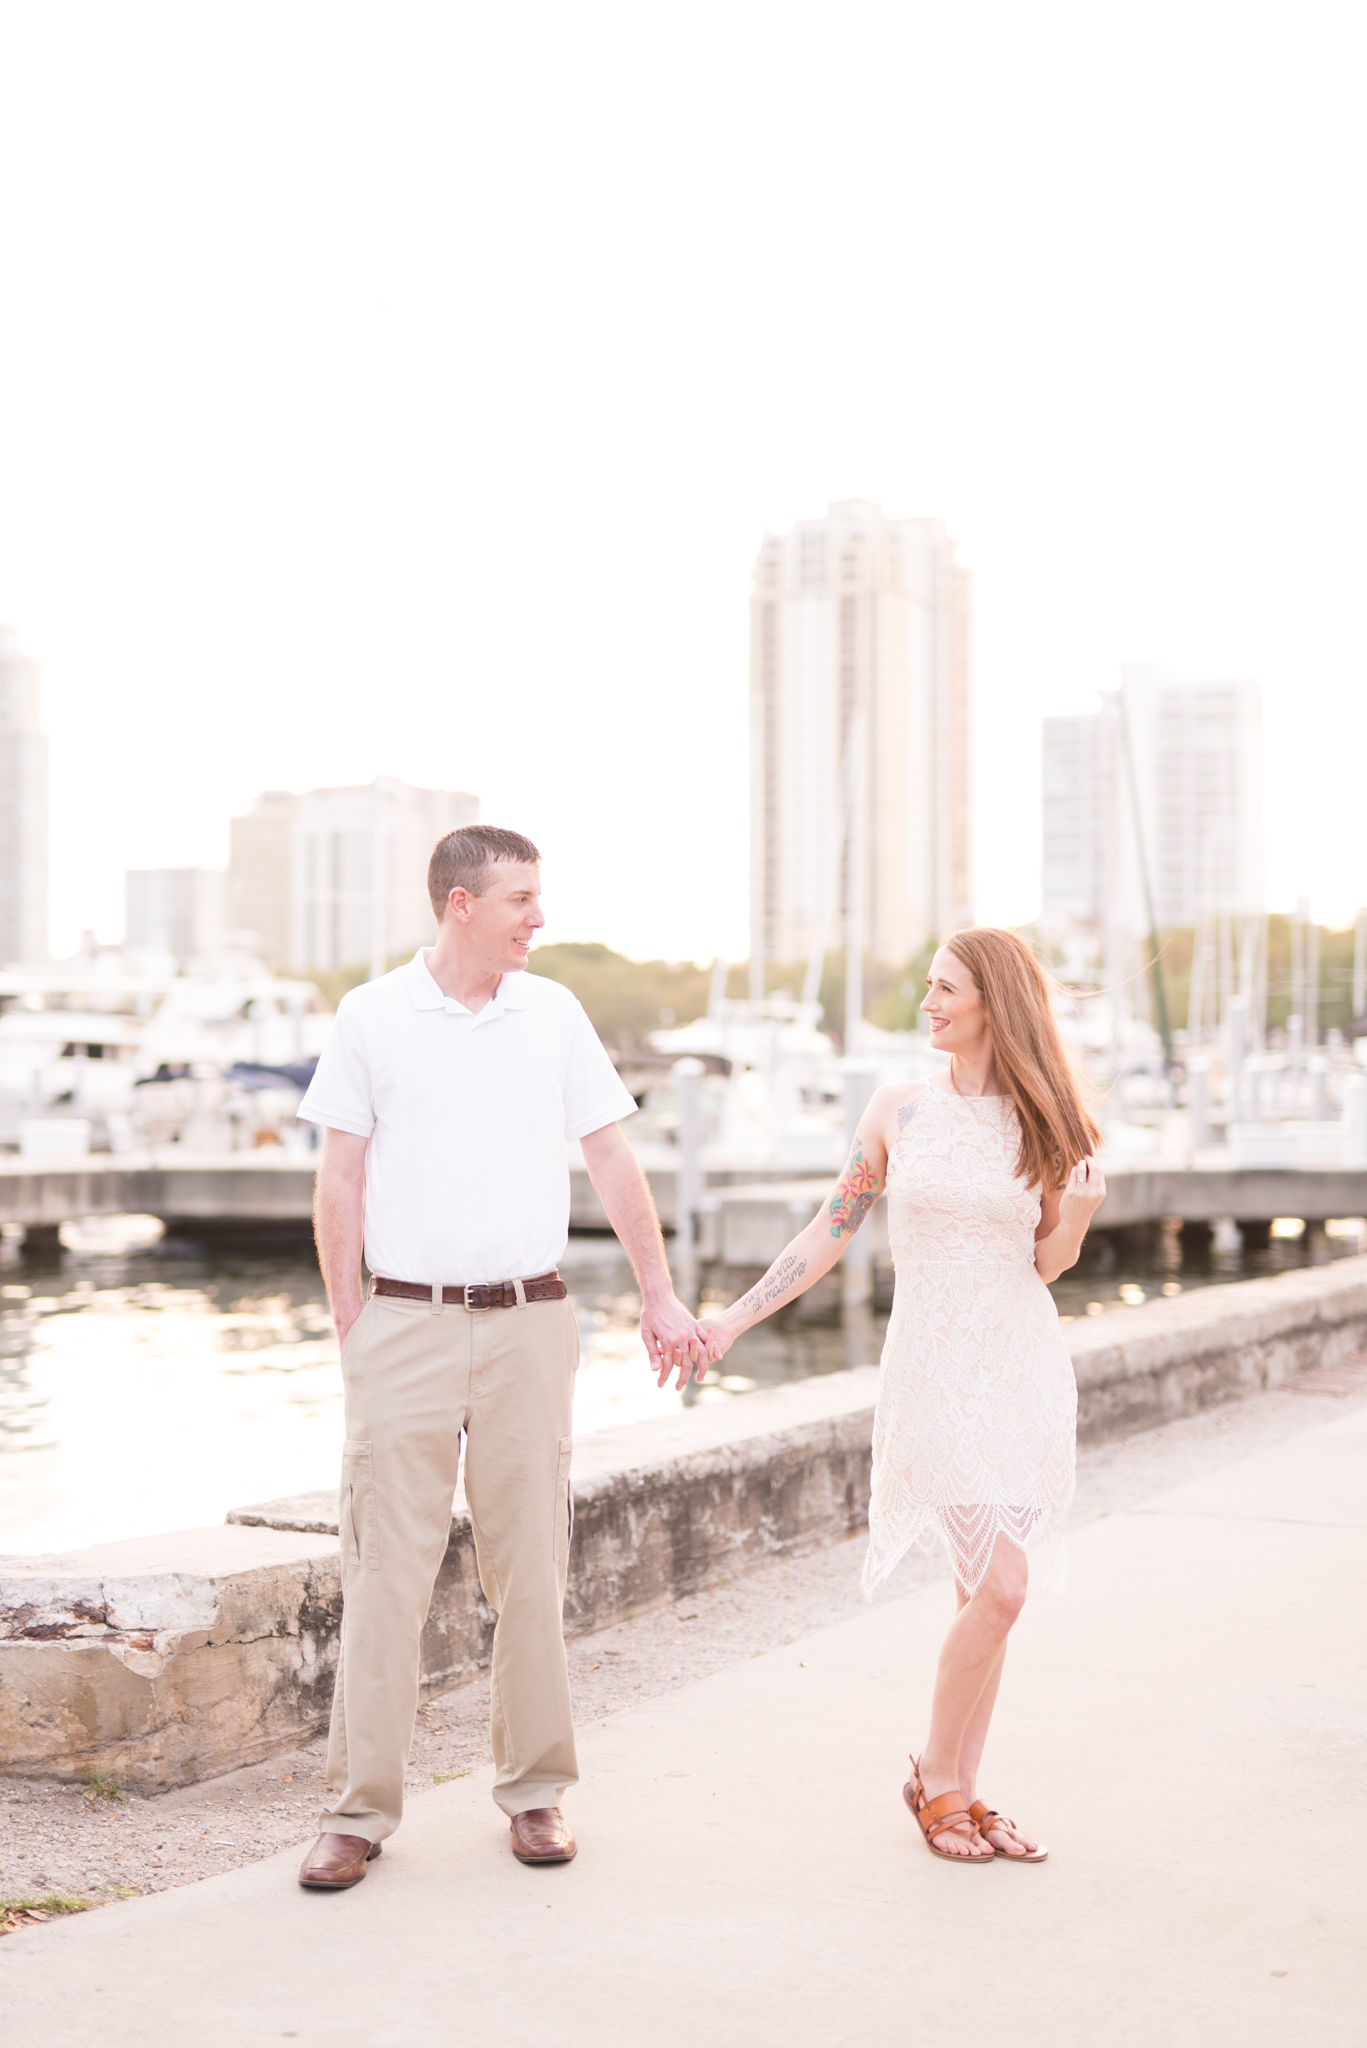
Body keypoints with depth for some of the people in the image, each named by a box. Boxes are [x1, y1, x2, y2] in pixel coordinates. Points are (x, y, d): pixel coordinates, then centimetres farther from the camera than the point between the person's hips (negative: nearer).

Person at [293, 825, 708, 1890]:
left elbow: (612, 1158, 10)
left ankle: (536, 1788, 18)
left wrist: (661, 1294, 7)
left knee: (530, 1564, 6)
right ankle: (361, 1809, 5)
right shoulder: (372, 1017, 1)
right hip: (408, 1324, -2)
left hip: (529, 1323, 2)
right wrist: (351, 1323, -2)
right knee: (387, 1570, -3)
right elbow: (342, 1180, 3)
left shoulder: (554, 1013, 7)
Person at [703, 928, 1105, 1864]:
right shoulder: (899, 1110, 0)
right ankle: (936, 1779, 8)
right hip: (935, 1365, -2)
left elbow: (1047, 1262, 9)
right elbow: (832, 1230, 7)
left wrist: (1081, 1209, -12)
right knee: (997, 1588, -11)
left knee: (986, 1590, 4)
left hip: (1025, 1366, 2)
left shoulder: (1042, 1122, 1)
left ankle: (961, 1790, 18)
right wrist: (732, 1321, 6)